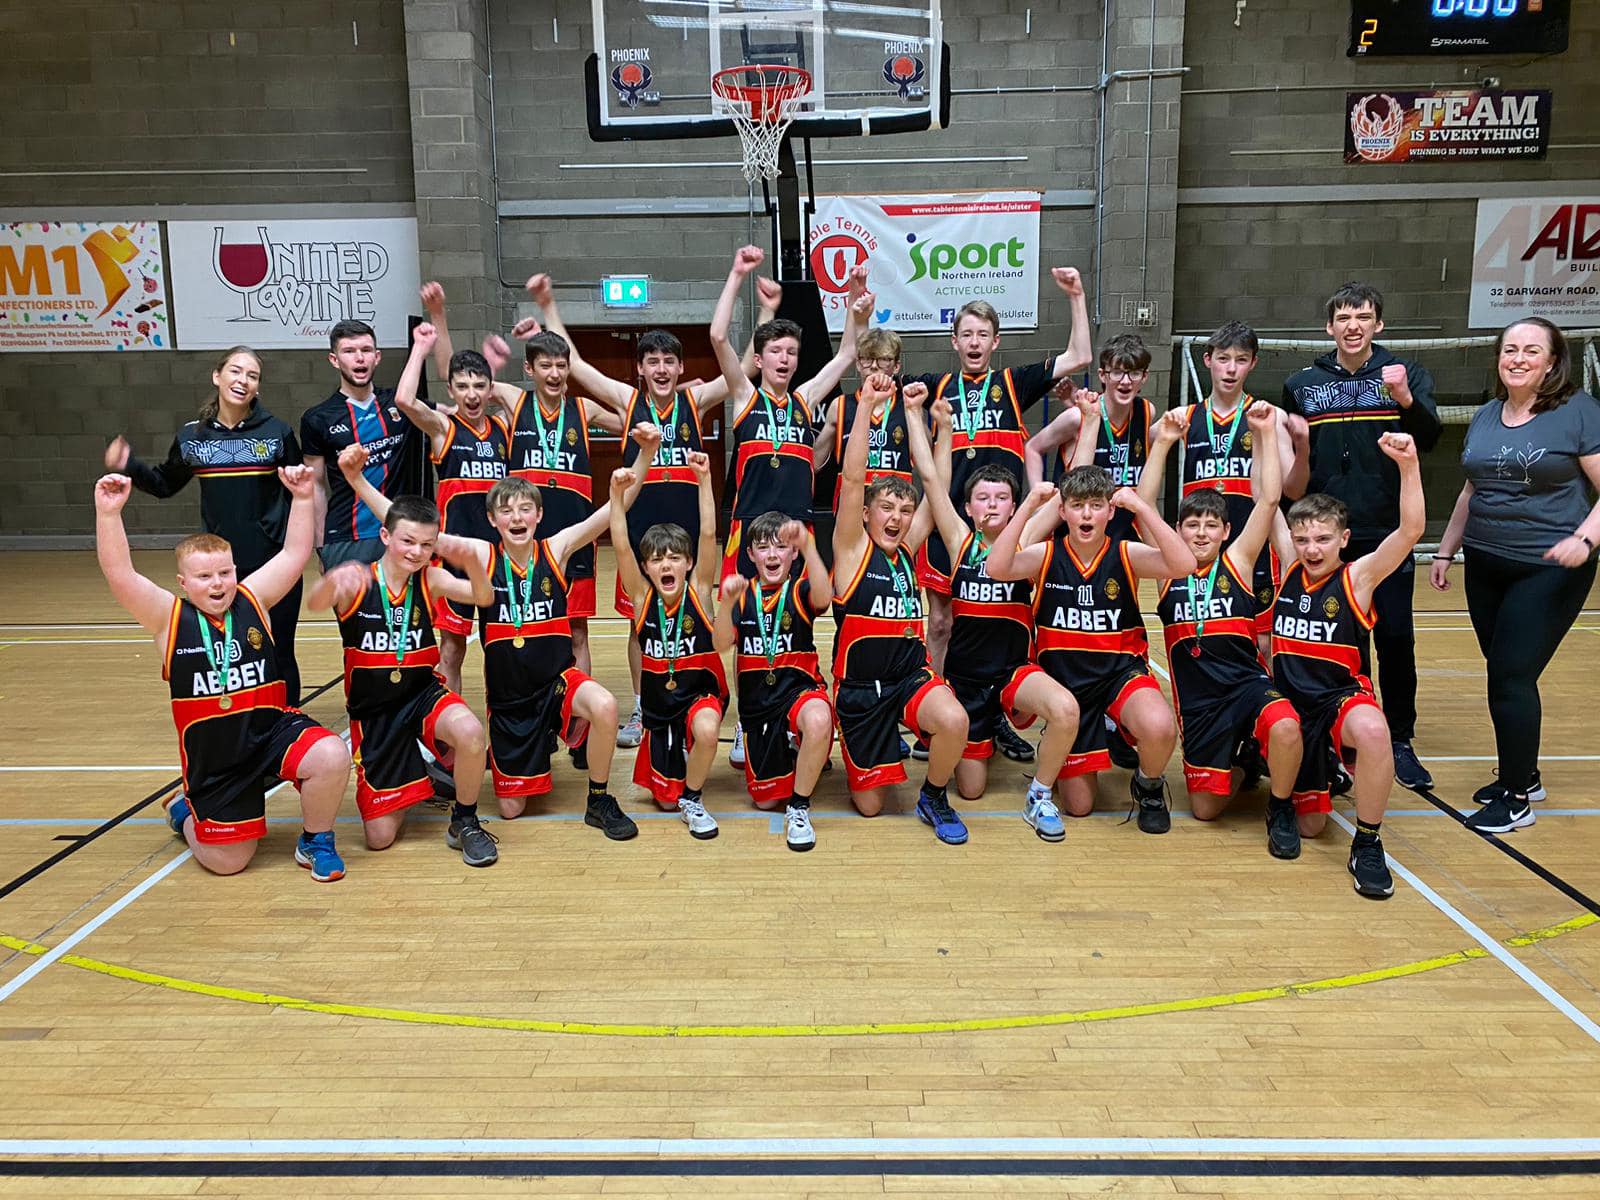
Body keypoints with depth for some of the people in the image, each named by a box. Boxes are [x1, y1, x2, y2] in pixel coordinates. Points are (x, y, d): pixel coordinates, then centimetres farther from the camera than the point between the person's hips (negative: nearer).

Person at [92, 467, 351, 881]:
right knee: (227, 862, 6)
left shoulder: (253, 600, -2)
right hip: (212, 753, -1)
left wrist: (302, 497, -14)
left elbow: (294, 555, -5)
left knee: (332, 757, -31)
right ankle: (184, 811, 42)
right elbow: (120, 576, -21)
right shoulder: (169, 617, -8)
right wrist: (108, 512, -31)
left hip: (273, 726, 1)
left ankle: (315, 842, -1)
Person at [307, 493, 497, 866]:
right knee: (380, 838, 0)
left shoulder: (429, 579, -7)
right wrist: (334, 580, -58)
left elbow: (484, 597, -22)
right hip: (372, 712, 0)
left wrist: (471, 559, -43)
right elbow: (315, 603, -34)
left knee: (470, 733, -36)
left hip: (423, 693, 1)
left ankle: (465, 822, -7)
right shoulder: (358, 582, -13)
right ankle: (409, 776, 35)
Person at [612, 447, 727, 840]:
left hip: (701, 693, -2)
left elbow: (708, 535, -22)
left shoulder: (699, 591, -11)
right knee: (666, 800, 9)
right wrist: (617, 493, -28)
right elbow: (620, 546, -20)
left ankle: (692, 798, -10)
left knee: (706, 730, -38)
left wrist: (704, 480, -29)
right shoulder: (642, 597, -8)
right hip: (659, 704, 3)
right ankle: (679, 798, 47)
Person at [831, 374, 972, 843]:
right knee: (868, 805, 4)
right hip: (859, 685, -3)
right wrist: (867, 405, -23)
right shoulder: (852, 549, -6)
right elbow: (853, 478, -17)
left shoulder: (907, 549, 6)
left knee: (954, 721, -31)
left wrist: (943, 423, -1)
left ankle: (934, 797, -1)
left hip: (912, 675, 3)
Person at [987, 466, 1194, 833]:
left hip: (1122, 672, -1)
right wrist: (1029, 507, -28)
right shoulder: (1046, 555, -6)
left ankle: (1149, 785, 0)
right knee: (1078, 806, 7)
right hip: (1066, 680, 1)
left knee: (1159, 728, -37)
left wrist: (1141, 507, -27)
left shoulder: (1126, 554, -7)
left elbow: (1183, 565, -24)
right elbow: (998, 568, -25)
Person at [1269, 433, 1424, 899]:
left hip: (1342, 697, -4)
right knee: (1310, 825, 8)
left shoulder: (1357, 576, -7)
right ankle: (1324, 773, 45)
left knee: (1372, 731, -42)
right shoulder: (1290, 568, 3)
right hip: (1291, 703, 4)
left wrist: (1408, 464, -33)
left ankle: (1367, 845, -22)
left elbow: (1411, 530, -21)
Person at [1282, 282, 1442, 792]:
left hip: (1387, 533, -1)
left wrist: (1406, 399, -32)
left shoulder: (1407, 375, 1)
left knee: (1396, 638, 0)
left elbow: (1429, 438, -14)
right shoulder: (1301, 385, 5)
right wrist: (1296, 444, -9)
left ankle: (1401, 741, 13)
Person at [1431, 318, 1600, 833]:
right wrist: (1446, 550, 20)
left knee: (1512, 676, -7)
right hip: (1486, 567, 6)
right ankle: (1523, 776, 27)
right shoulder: (1485, 417, 10)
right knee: (1504, 674, 10)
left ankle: (1516, 797, 7)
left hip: (1549, 570, -6)